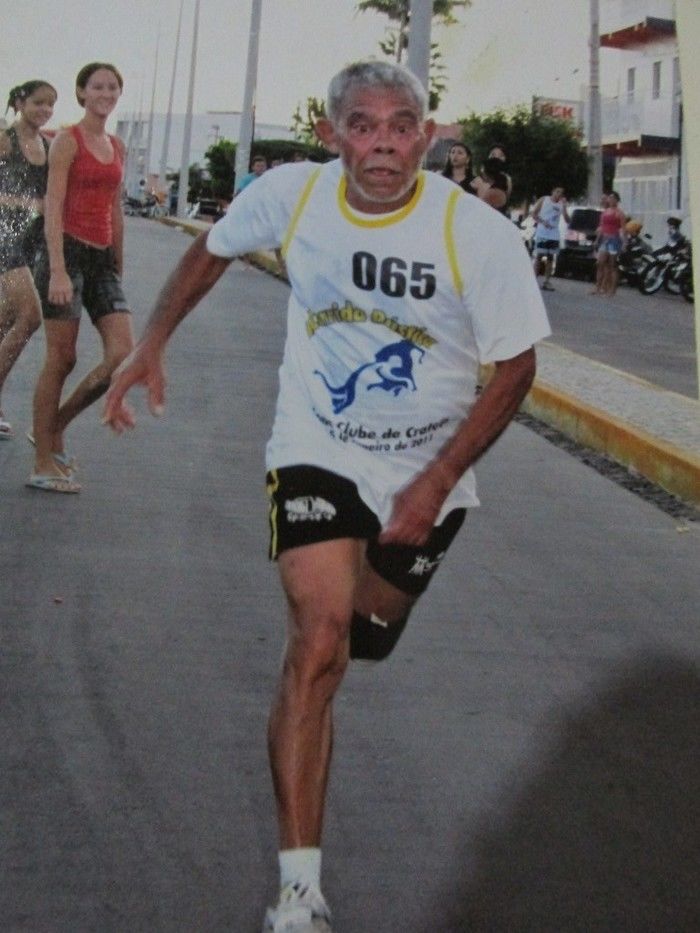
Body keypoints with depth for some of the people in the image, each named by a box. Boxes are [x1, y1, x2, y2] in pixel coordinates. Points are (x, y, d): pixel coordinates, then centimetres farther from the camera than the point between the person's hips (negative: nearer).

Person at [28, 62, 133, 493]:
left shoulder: (117, 147, 15)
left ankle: (55, 426, 14)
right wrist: (57, 270, -20)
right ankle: (44, 465, 7)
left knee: (123, 354, -5)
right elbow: (53, 207, -12)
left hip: (103, 258, 7)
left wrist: (119, 269, 18)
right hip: (69, 251, -7)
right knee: (61, 360, -3)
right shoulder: (68, 140, -5)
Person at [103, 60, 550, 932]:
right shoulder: (291, 193, -14)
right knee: (319, 643, -18)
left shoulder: (480, 233, -21)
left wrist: (436, 484, -14)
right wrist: (150, 344, 5)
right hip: (316, 452, -1)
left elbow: (514, 367, -10)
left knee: (362, 640, 17)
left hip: (427, 473, 1)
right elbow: (213, 249, 8)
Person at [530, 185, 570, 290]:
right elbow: (533, 213, 0)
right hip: (542, 233, -4)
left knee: (550, 258, 4)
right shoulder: (544, 200, 0)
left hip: (554, 235, 4)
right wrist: (542, 222, -15)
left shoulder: (562, 204, 8)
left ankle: (546, 281, 9)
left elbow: (567, 220, 2)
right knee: (538, 256, -5)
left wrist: (564, 206, -9)